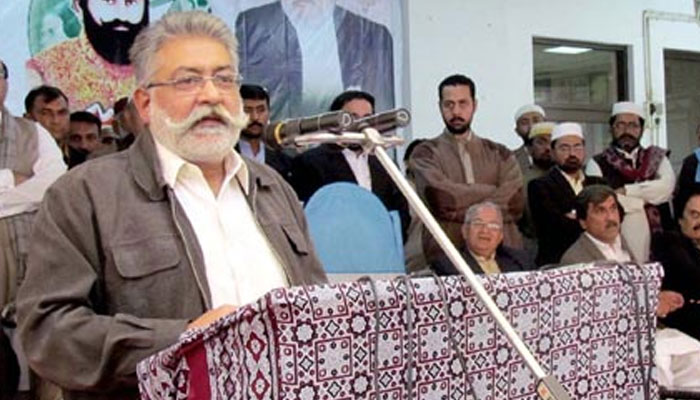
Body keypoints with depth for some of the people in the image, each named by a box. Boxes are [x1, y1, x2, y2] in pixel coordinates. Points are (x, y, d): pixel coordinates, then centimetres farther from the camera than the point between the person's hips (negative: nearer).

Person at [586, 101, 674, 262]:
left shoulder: (657, 158, 15)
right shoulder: (597, 164, 6)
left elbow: (666, 188, -3)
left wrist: (625, 191, -7)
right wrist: (647, 198, -2)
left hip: (655, 245, 3)